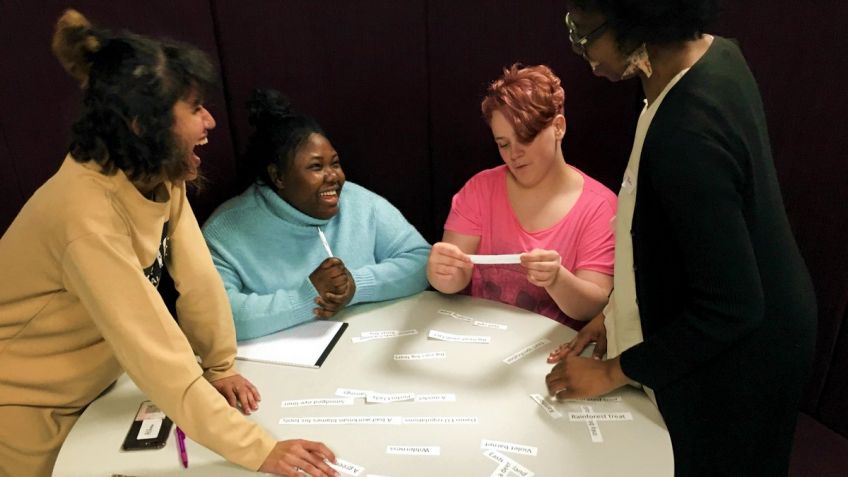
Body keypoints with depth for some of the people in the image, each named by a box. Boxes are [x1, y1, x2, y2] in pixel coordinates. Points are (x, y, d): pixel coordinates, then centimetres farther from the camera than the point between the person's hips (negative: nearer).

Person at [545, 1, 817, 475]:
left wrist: (613, 372, -17)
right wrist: (622, 311, 6)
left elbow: (729, 307, -29)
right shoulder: (718, 53, -7)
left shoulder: (686, 134, -36)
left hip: (735, 362, -8)